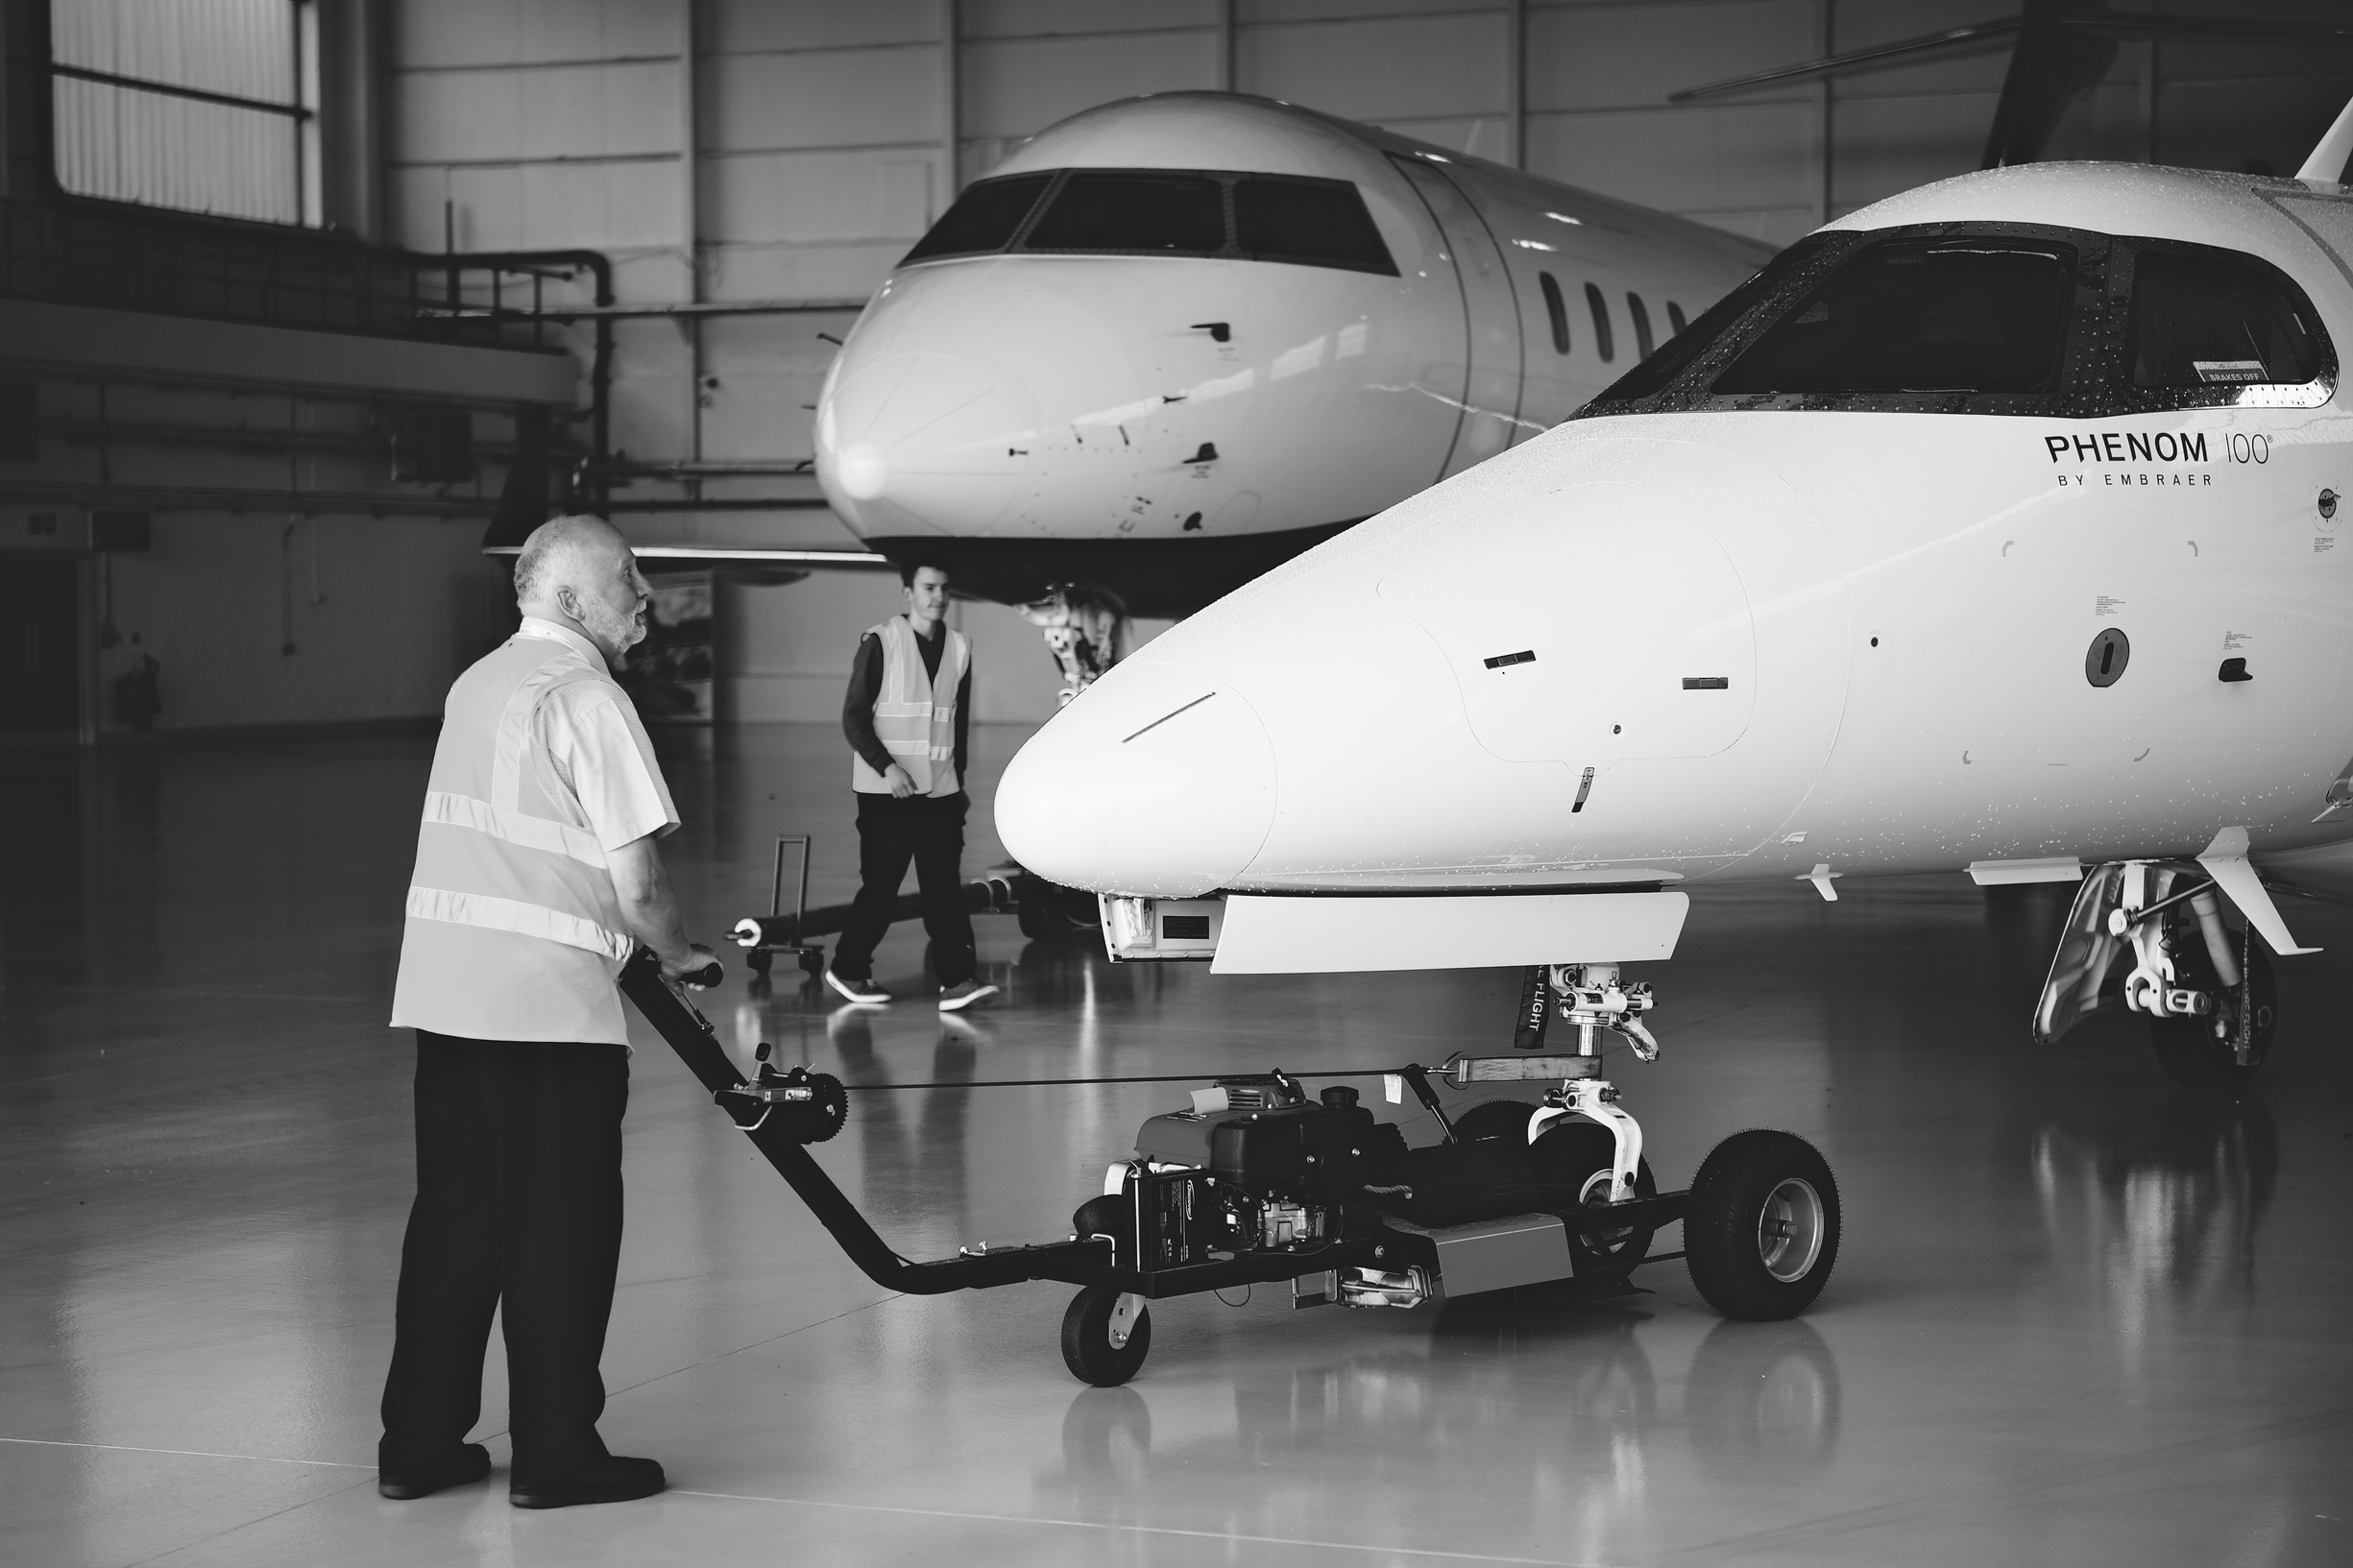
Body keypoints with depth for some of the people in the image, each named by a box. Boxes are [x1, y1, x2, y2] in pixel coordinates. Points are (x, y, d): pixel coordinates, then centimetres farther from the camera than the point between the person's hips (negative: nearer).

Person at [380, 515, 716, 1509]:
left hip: (446, 989, 7)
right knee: (562, 1228, 2)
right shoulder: (587, 697, -9)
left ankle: (420, 1443, 17)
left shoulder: (477, 683, 14)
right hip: (548, 998, -7)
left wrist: (639, 944, 18)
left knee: (454, 1217, 13)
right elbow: (635, 882, -14)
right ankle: (554, 1454, 7)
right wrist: (676, 954, 6)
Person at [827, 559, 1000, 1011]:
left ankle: (956, 981, -9)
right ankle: (848, 970, 17)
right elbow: (854, 717, -8)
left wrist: (959, 779, 16)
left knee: (945, 885, -4)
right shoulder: (881, 643, -7)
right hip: (886, 790, -4)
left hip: (941, 790, 4)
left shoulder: (959, 647, 7)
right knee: (880, 886, 1)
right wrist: (887, 767, -18)